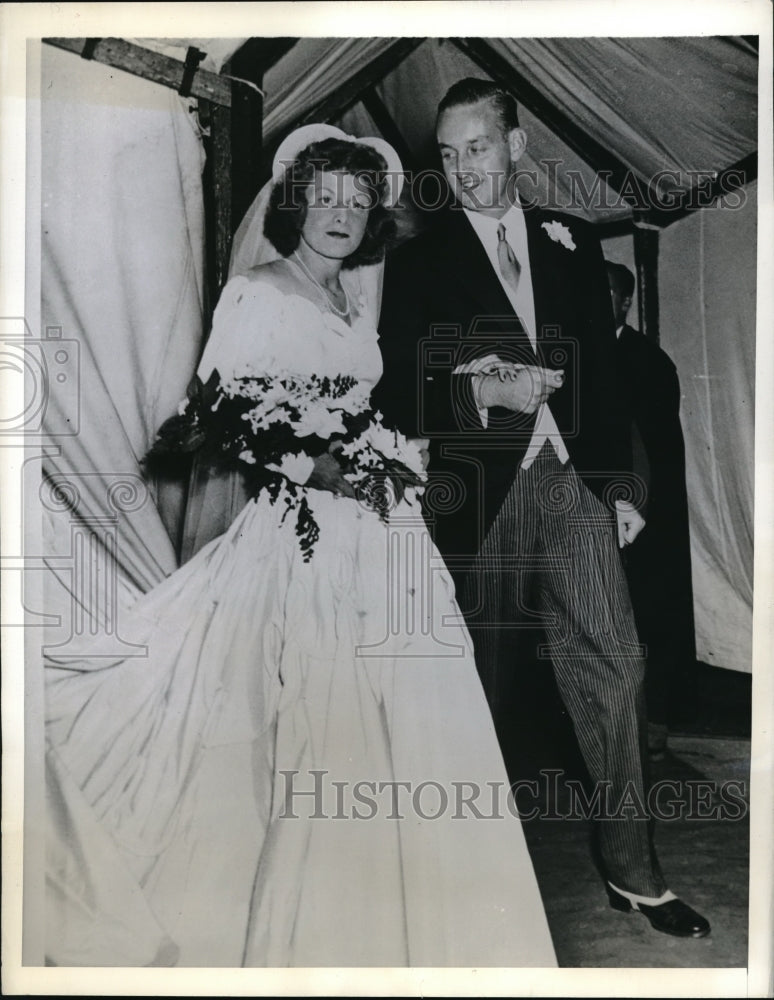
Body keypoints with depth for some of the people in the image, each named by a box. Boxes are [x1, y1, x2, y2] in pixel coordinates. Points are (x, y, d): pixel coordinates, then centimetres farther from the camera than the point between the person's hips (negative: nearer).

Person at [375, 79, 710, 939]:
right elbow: (399, 398, -1)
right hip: (478, 497, -2)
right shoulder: (417, 261, 5)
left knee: (613, 671, 2)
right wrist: (484, 391, -17)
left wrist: (620, 485, 10)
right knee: (478, 688, 8)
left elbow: (602, 372, 13)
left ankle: (631, 870, 21)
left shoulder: (573, 243, 13)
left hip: (573, 486, 3)